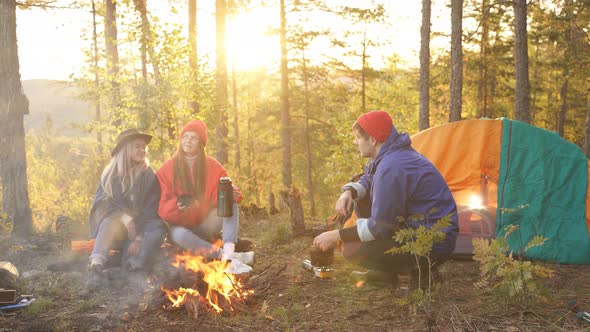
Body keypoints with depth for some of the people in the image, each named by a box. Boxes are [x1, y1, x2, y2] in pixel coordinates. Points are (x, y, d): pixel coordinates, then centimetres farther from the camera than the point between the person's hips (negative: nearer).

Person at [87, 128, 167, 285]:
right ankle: (97, 264, -50)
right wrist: (124, 217, -26)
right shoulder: (110, 173, 0)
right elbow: (102, 202, -8)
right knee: (111, 221, -33)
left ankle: (133, 264, -49)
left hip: (141, 227, 0)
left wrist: (139, 237, -23)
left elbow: (151, 209, -9)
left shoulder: (149, 176, -1)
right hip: (115, 230, 0)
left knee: (159, 229, -30)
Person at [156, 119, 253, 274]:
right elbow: (162, 207, -7)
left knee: (232, 203, -22)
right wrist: (177, 204, -29)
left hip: (206, 225, 2)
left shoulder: (213, 166, 2)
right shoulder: (167, 169, -2)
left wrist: (233, 195, -29)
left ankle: (228, 254, -41)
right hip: (181, 226, -2)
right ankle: (223, 254, -34)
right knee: (178, 234, -37)